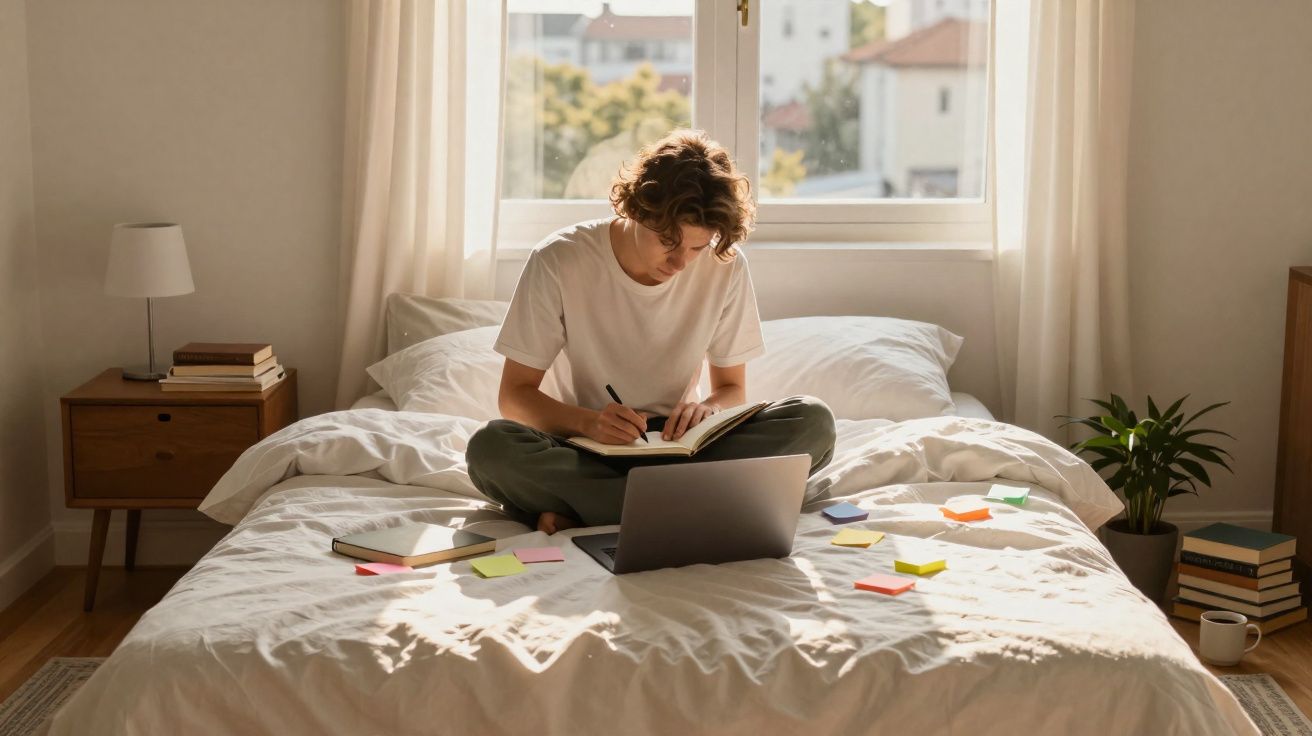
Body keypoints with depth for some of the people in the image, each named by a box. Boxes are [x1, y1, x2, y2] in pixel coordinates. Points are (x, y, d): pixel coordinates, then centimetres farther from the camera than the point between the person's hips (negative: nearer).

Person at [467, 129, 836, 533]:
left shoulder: (725, 266, -5)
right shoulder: (559, 261, -12)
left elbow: (732, 388, 6)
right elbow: (515, 396, -8)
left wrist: (706, 408, -20)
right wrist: (587, 421, -29)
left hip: (677, 446, 3)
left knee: (813, 422, -23)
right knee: (491, 448, -33)